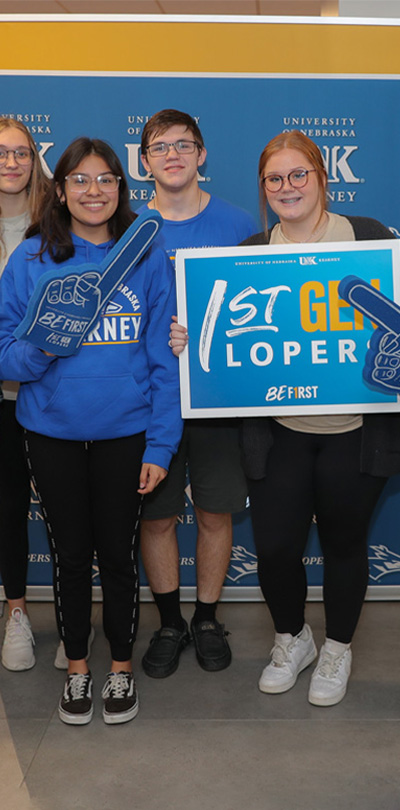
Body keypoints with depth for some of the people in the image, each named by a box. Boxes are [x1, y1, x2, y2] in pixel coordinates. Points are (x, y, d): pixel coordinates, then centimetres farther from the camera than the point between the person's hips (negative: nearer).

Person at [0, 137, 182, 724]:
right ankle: (77, 668, 34)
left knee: (118, 553, 11)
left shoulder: (148, 260, -1)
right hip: (52, 434, 1)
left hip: (125, 434, 0)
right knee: (71, 554, 13)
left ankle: (121, 669, 33)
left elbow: (165, 361, -1)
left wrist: (160, 446, -6)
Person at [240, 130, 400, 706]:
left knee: (343, 541, 13)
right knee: (274, 545, 5)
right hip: (280, 430, 2)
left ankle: (338, 648, 39)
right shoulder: (251, 251, 5)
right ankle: (291, 638, 37)